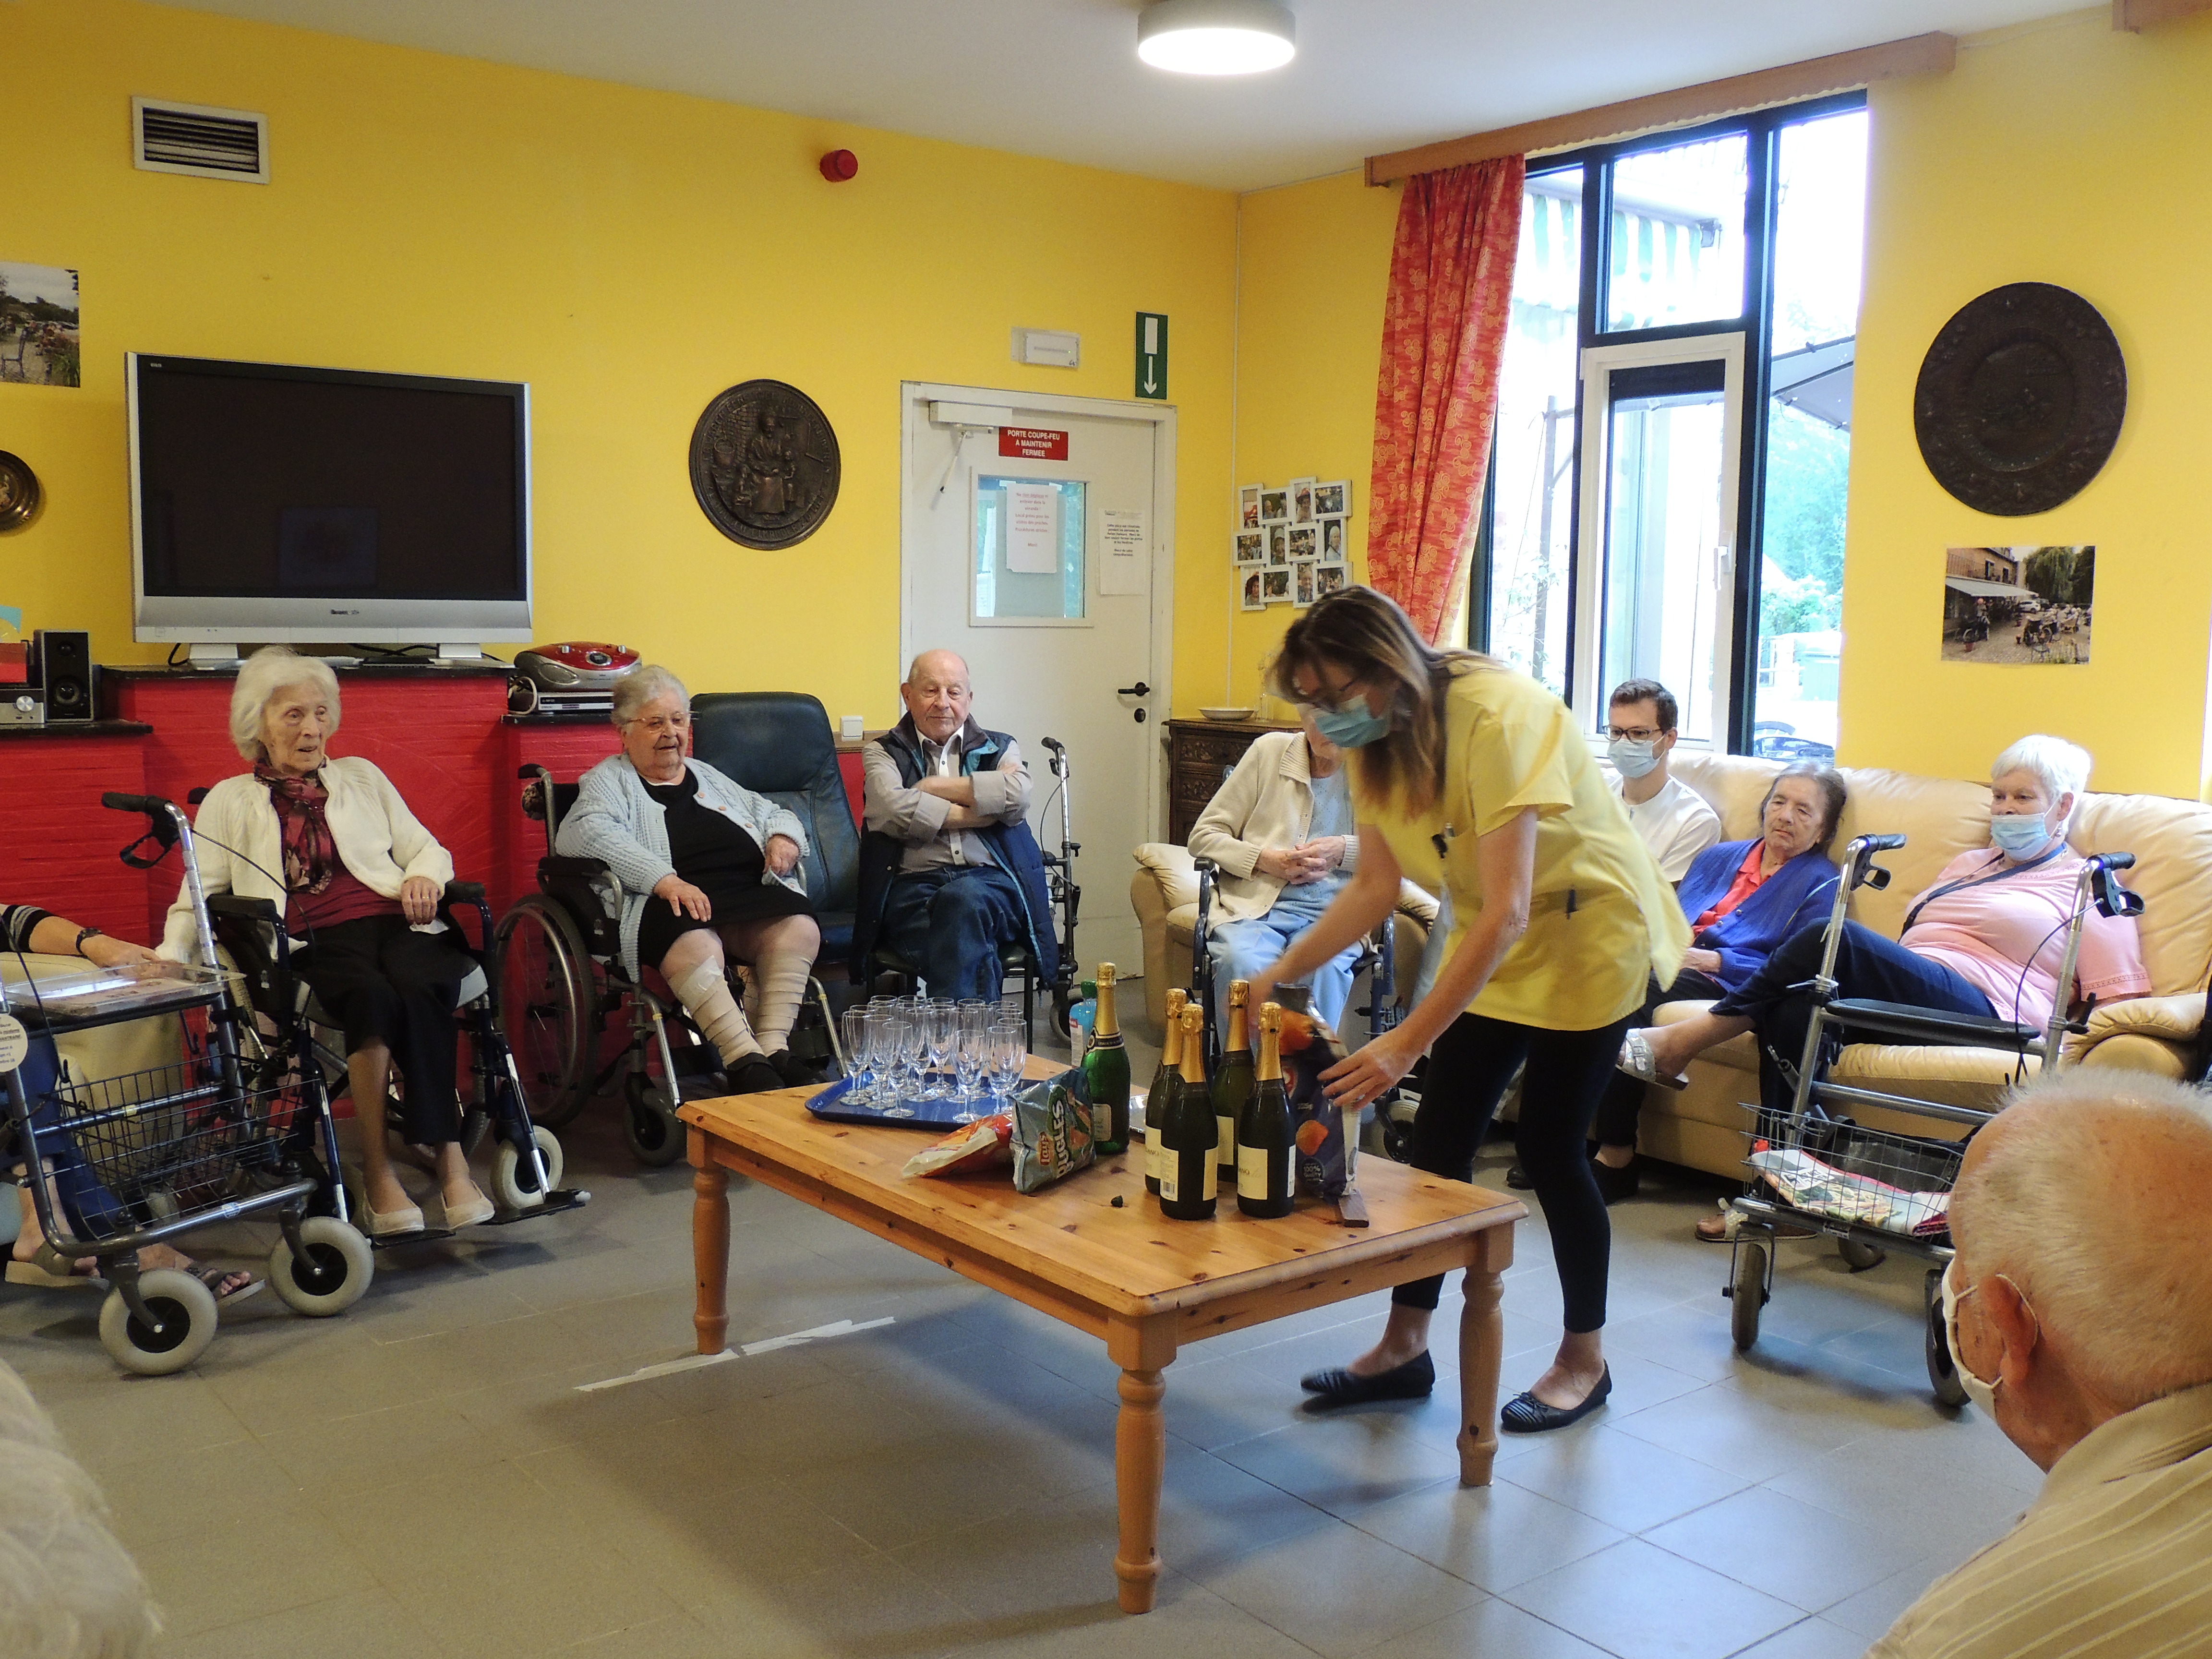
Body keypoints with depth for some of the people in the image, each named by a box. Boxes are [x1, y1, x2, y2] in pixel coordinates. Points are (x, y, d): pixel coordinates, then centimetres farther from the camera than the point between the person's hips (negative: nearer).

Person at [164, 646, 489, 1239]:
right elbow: (201, 892, 13)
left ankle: (448, 1156, -34)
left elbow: (427, 849, 21)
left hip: (394, 921, 2)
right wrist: (169, 958, -5)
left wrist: (425, 877, -3)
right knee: (373, 995, -36)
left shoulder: (361, 777, 26)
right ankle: (377, 1171, -31)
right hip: (314, 940, -2)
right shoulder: (231, 800, 21)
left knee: (421, 991, -34)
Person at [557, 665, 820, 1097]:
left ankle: (773, 1045, -33)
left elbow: (775, 813, 38)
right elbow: (585, 833, -8)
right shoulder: (609, 781, 14)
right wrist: (664, 880, -22)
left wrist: (783, 837, 9)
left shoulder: (708, 777, 31)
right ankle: (745, 1061, -41)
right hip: (677, 904, -5)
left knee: (799, 926, -28)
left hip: (750, 893, 5)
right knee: (695, 945, -39)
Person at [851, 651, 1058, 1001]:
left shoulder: (1000, 749, 22)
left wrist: (935, 787, 2)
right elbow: (892, 808, -5)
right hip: (913, 886, -1)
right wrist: (980, 813, -1)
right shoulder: (883, 753, 19)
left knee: (963, 898, -37)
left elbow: (1018, 796, -3)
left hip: (991, 882, 1)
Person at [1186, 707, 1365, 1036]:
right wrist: (1266, 859, -7)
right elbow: (1203, 835, 10)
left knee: (1324, 966, -36)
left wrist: (1345, 851, -6)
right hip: (1255, 903, 0)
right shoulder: (1269, 750, 9)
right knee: (1241, 961, -34)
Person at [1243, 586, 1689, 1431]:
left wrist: (1405, 1043, -43)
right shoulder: (1378, 738, -10)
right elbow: (1374, 886, -3)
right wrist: (1284, 970, -16)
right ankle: (1405, 1347, 16)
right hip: (1492, 935, 7)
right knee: (1440, 1137, 3)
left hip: (1587, 930, -6)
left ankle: (1584, 1360, 18)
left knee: (1549, 1144, -2)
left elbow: (1506, 912, -38)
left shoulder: (1498, 717, -33)